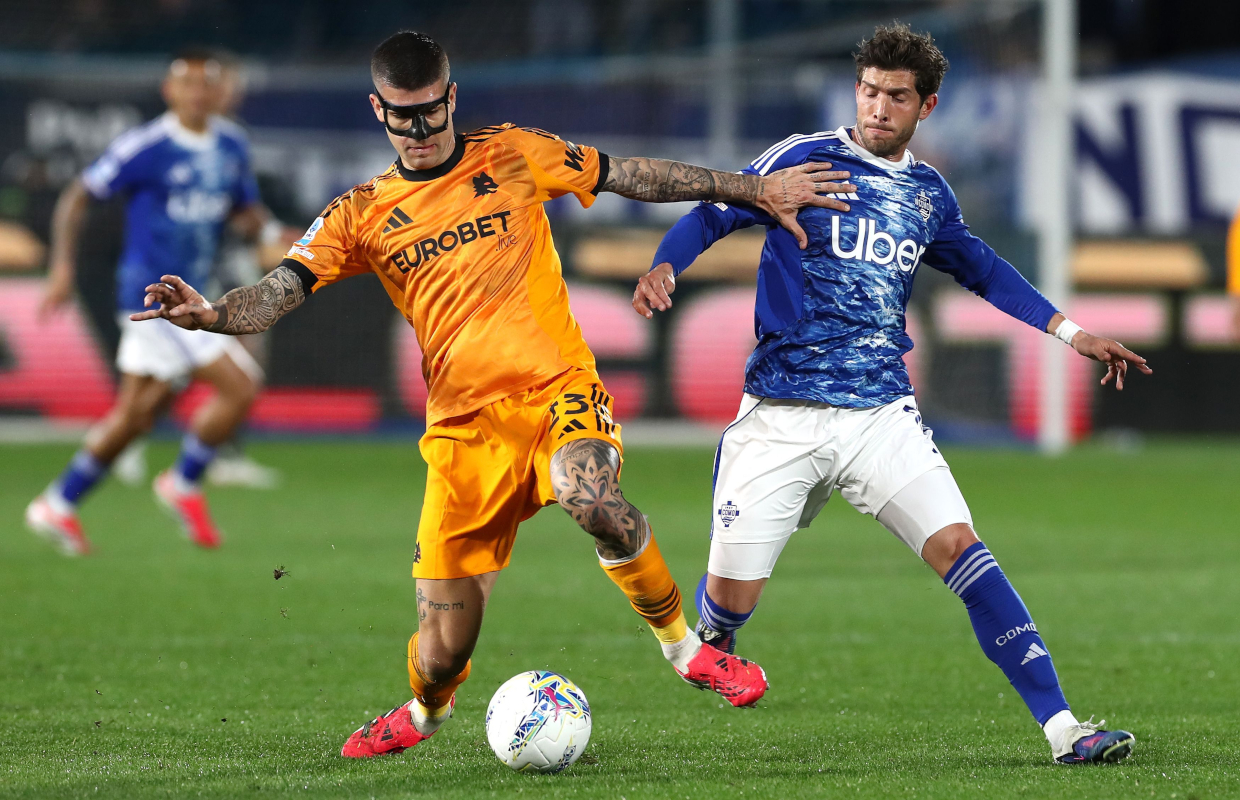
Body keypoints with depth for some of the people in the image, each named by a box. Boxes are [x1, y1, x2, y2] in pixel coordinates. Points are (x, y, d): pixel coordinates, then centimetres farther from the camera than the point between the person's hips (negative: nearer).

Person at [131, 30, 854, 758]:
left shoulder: (513, 155, 7)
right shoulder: (363, 215, 7)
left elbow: (637, 177, 14)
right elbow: (280, 292, -3)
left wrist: (756, 190, 16)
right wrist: (213, 314, -24)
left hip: (556, 389, -1)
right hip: (464, 425, 1)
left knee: (594, 501, -37)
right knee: (442, 654, -2)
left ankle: (686, 647, -12)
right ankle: (425, 712, 36)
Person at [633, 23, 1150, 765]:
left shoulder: (929, 193, 12)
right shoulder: (804, 160, -2)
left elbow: (979, 266, 29)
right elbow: (715, 211, -5)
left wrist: (1071, 332, 28)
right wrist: (664, 267, -26)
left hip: (884, 416, 3)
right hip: (782, 419, -3)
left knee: (959, 546, -16)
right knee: (730, 598, -3)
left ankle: (1062, 727, -19)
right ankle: (707, 650, 37)